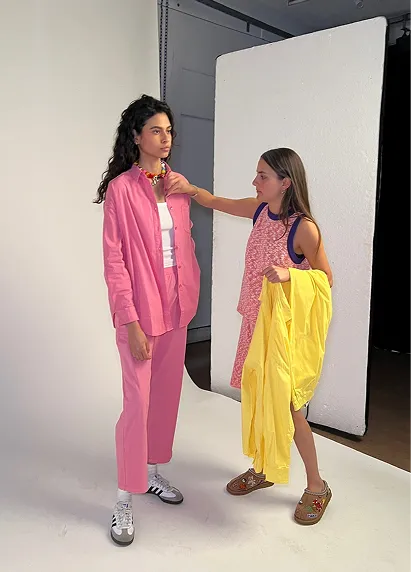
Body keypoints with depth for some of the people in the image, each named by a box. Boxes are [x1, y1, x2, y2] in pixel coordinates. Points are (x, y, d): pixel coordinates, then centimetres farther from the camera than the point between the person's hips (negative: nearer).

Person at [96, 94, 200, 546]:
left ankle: (152, 472, 35)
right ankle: (125, 499, 17)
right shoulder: (120, 189, -10)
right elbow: (114, 261, -13)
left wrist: (190, 297, 8)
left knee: (166, 394, 15)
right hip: (141, 310, -6)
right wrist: (131, 322, -16)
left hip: (176, 307, 6)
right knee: (137, 402, -1)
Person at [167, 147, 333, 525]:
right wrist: (190, 188, -4)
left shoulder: (304, 227, -19)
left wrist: (289, 273, -28)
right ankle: (264, 469, 37)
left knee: (286, 406, 1)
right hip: (255, 319, 7)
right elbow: (215, 202, 14)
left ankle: (317, 486, 22)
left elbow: (326, 279, -12)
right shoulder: (259, 209, 1)